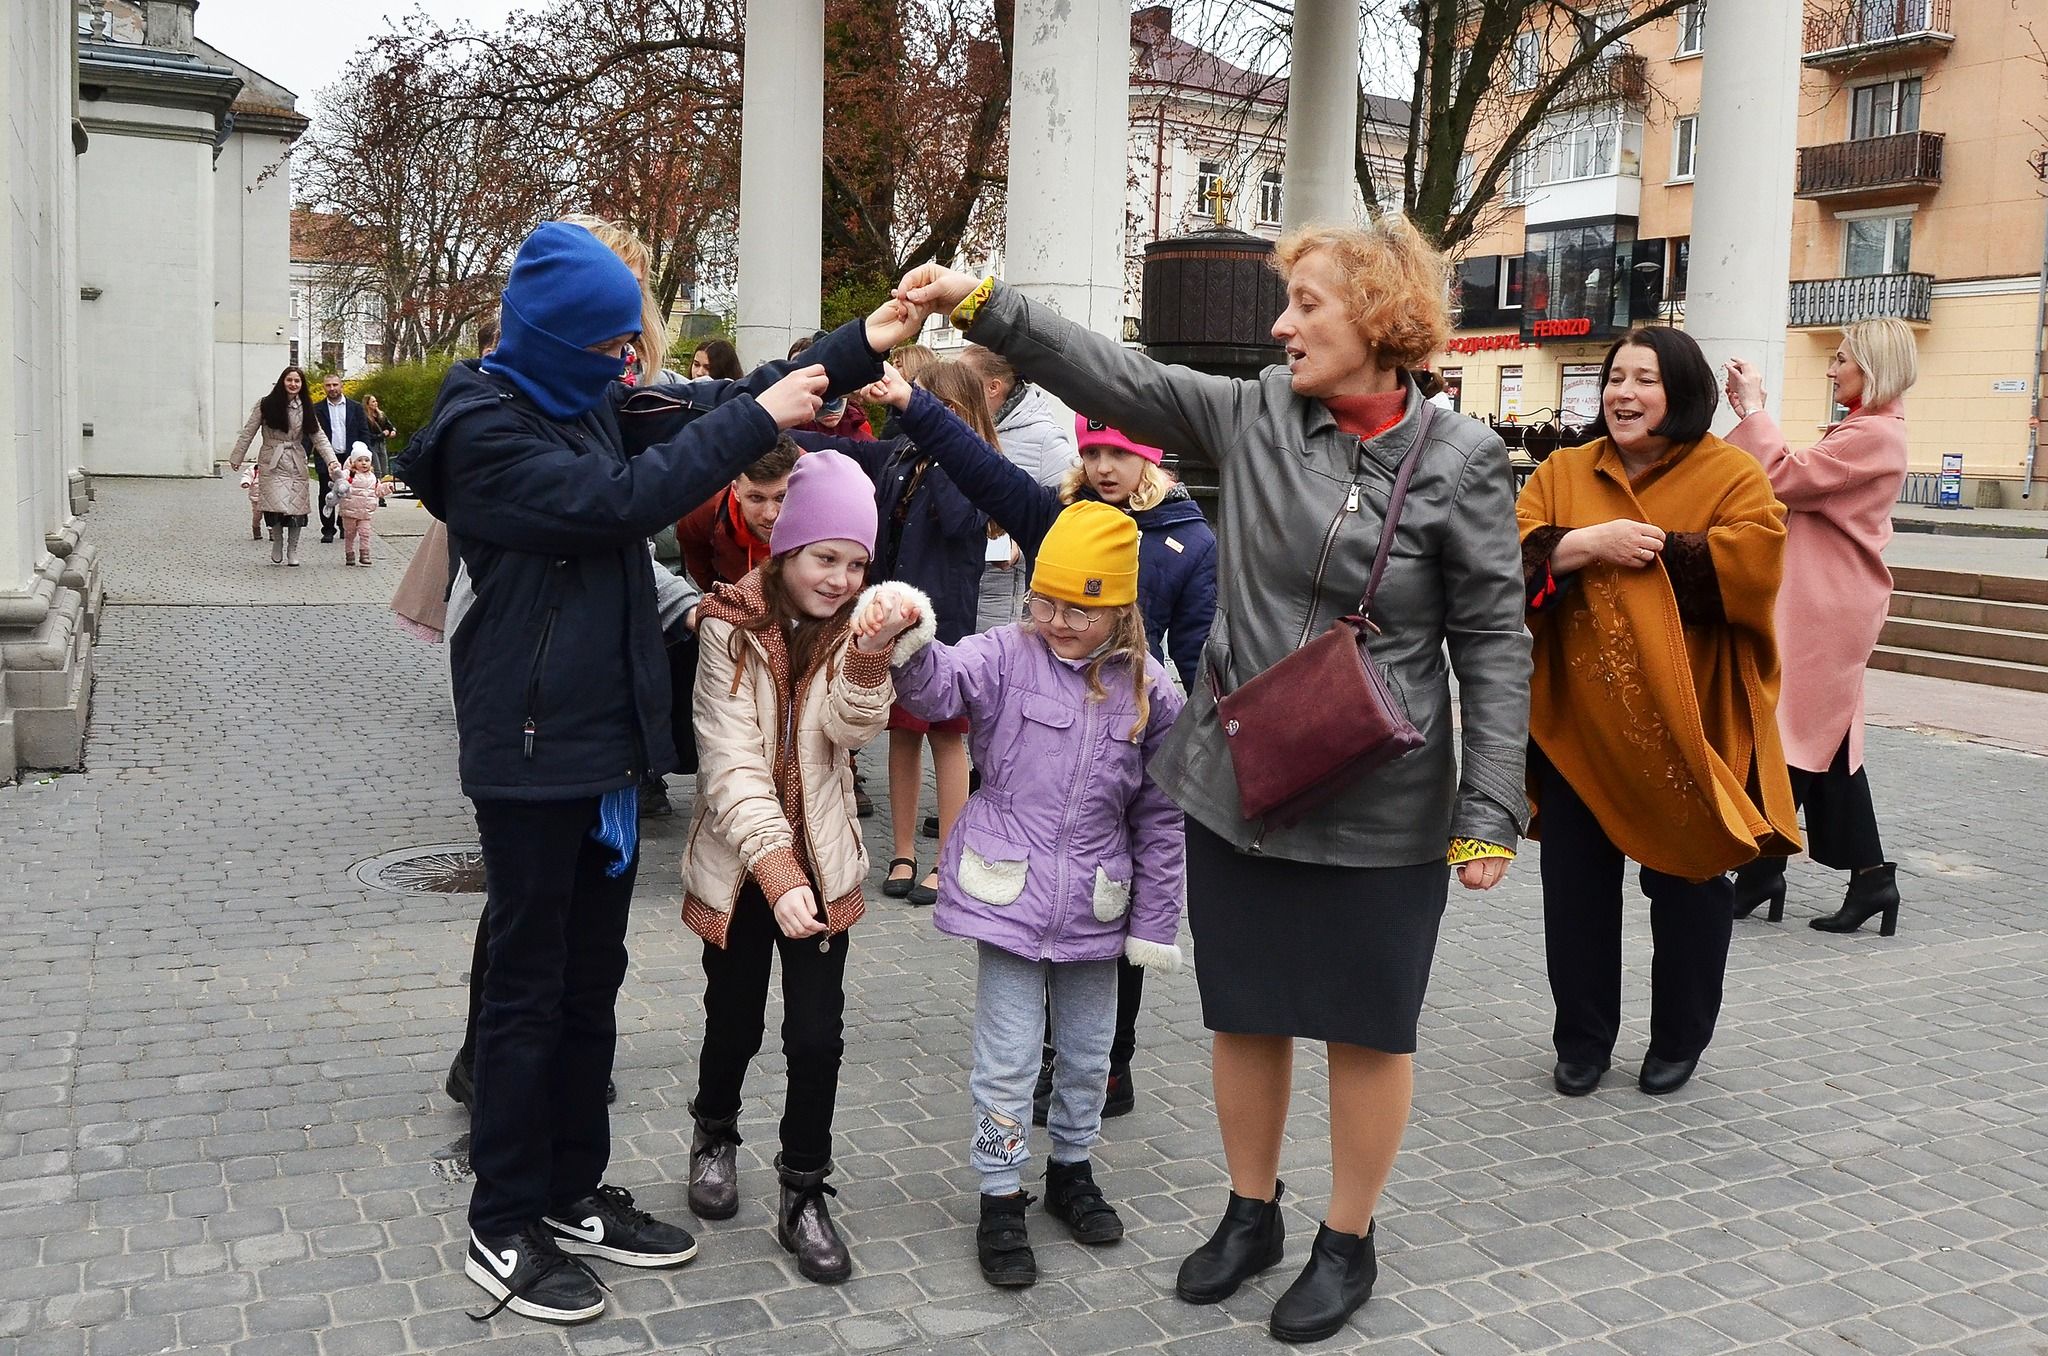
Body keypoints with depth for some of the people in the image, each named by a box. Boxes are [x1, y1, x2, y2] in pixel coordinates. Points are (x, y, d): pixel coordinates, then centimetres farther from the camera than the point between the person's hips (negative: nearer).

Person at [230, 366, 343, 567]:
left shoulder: (305, 409, 7)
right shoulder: (266, 405, 0)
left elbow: (319, 436, 4)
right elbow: (248, 432, 4)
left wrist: (331, 460, -9)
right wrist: (236, 458, 3)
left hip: (296, 463, 2)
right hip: (272, 463, -2)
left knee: (297, 506, -2)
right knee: (276, 505, -13)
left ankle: (292, 549, 14)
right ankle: (277, 543, 12)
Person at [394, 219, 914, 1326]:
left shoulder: (593, 403, 9)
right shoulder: (484, 427, -13)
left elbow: (713, 408, 8)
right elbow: (620, 500, -24)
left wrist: (860, 347, 0)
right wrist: (760, 419, -19)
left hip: (609, 745, 8)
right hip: (532, 757, -8)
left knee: (590, 982, 15)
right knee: (527, 990, 3)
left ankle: (572, 1193, 29)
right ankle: (502, 1231, 17)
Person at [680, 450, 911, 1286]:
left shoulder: (853, 630, -1)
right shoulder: (731, 627, -12)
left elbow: (855, 728, -20)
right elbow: (731, 764, -19)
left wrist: (869, 653, -38)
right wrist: (776, 872, -30)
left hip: (821, 863, 2)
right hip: (738, 865, -2)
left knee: (817, 1036, 0)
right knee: (734, 1023, 14)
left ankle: (803, 1196, 17)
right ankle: (714, 1136, 43)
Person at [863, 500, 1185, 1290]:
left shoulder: (1148, 694, -3)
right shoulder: (1008, 657, -7)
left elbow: (1161, 819, 2)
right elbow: (943, 684, -28)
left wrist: (1155, 924, 2)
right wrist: (906, 643, -51)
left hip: (1094, 907, 3)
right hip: (1009, 896, -2)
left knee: (1088, 1053, 18)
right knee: (1007, 1060, 3)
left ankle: (1072, 1171, 41)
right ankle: (1001, 1197, 21)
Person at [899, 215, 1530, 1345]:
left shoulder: (1458, 462, -8)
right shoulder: (1255, 416, 1)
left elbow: (1493, 643, -7)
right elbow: (1117, 378, -3)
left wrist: (1489, 812, -10)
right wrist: (981, 305, -12)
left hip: (1382, 813, -3)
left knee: (1367, 1027, 10)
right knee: (1245, 1012, 15)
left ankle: (1347, 1242, 31)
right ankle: (1250, 1215, 37)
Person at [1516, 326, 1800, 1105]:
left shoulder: (1730, 475, -1)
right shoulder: (1563, 472, 8)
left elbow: (1754, 561, -17)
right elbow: (1510, 556, -5)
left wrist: (1649, 549, -15)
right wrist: (1585, 544, -21)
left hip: (1684, 726, -2)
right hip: (1579, 721, 2)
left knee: (1686, 883, 9)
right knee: (1574, 885, 7)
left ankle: (1678, 1042, 29)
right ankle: (1582, 1041, 24)